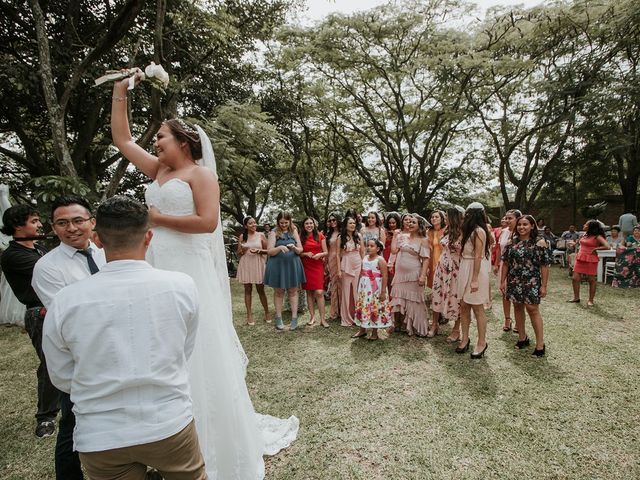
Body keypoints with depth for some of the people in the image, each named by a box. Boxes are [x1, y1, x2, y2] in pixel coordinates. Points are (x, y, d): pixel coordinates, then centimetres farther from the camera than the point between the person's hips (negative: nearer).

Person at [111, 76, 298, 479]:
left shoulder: (200, 173, -4)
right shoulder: (158, 170, 17)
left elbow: (207, 221, -16)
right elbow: (122, 139, 25)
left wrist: (159, 219, -8)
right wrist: (120, 93, 22)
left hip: (189, 270, -7)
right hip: (157, 268, 8)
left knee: (195, 351, -1)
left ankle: (214, 444, 17)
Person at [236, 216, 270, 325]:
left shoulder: (261, 235, 2)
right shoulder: (242, 236, 5)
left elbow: (268, 250, 4)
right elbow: (238, 253, 10)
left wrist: (259, 251, -14)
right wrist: (242, 250, -12)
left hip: (258, 264, -1)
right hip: (246, 265, 1)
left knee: (260, 290, 2)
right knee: (247, 290, 4)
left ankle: (267, 313, 15)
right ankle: (249, 315, 11)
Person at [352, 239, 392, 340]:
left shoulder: (380, 260, -12)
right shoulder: (365, 258, 8)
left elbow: (384, 277, -15)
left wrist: (383, 292, -18)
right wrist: (359, 286, 12)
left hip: (375, 289, -6)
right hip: (364, 288, 6)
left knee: (375, 309, 2)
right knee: (362, 308, 11)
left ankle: (374, 333, 16)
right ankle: (362, 330, 26)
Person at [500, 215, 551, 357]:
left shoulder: (539, 242, -5)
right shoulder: (512, 242, 6)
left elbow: (544, 266, -6)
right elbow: (506, 263, 8)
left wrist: (543, 286, -9)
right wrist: (502, 281, 7)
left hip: (531, 282, -4)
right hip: (514, 281, 4)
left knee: (533, 309, -4)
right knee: (518, 307, 12)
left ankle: (540, 344, 7)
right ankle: (522, 337, 28)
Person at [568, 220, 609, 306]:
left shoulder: (597, 237, -8)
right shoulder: (584, 234, 11)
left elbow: (607, 246, -20)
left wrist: (595, 248, -10)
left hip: (591, 260, -6)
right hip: (580, 259, 7)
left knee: (591, 280, 4)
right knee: (575, 278, 3)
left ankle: (590, 300, 14)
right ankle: (576, 298, 16)